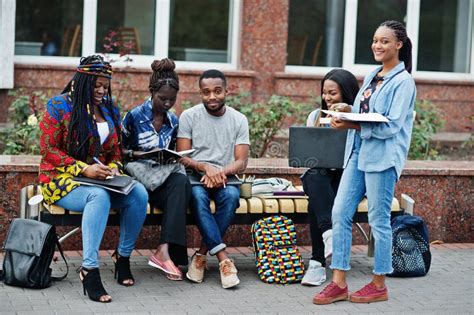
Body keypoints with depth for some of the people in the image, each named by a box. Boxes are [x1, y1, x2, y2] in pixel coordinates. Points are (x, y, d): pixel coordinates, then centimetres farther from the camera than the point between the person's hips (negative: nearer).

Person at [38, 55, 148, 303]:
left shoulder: (110, 109, 13)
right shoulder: (59, 105, -4)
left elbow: (116, 150, 19)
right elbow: (48, 150, -10)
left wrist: (113, 167, -5)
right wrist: (84, 169, -20)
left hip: (101, 180, 6)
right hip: (62, 179, -5)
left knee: (139, 193, -23)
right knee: (99, 196, -38)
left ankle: (123, 256, -7)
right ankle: (89, 269, -40)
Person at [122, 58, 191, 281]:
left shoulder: (173, 122, 14)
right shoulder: (134, 117, 1)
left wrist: (172, 158, -1)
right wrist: (136, 154, -14)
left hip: (165, 176, 4)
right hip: (139, 176, -4)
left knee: (181, 183, -34)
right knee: (179, 186, -32)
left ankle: (165, 251, -43)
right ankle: (167, 253, -33)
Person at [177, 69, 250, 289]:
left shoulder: (239, 120, 6)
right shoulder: (189, 116, 3)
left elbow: (241, 162, 0)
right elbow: (182, 158, -3)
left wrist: (221, 172, -21)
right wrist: (205, 167, -23)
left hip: (225, 178, 1)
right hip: (195, 176, -1)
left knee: (231, 196, -33)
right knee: (198, 196, -35)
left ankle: (202, 253, -21)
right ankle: (223, 259, -37)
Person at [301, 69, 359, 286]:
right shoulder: (316, 116, 14)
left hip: (347, 178, -2)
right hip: (319, 176, 3)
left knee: (317, 202, -34)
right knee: (315, 174, -36)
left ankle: (318, 262, -33)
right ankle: (329, 233, -50)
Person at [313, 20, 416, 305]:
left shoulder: (403, 81, -7)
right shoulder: (371, 76, 16)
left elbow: (391, 126, -15)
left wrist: (353, 125, -20)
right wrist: (347, 113, 0)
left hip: (383, 157, -7)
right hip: (358, 153, 8)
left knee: (379, 221, 0)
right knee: (340, 214, 2)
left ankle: (379, 286, 14)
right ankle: (339, 283, 9)